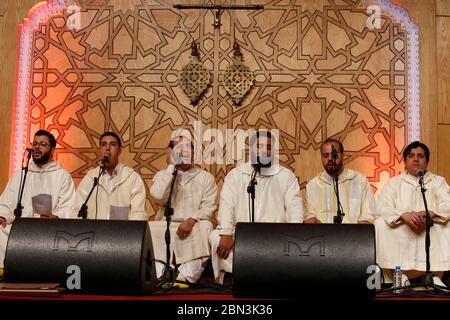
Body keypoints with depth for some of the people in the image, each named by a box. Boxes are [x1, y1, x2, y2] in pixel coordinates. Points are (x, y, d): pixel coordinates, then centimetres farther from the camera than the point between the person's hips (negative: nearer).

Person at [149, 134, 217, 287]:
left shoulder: (206, 177, 9)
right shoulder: (162, 175, 11)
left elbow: (209, 206, -2)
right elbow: (159, 197, -10)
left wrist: (191, 220, -21)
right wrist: (171, 166, -5)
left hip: (194, 227, -1)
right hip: (166, 226, 1)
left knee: (205, 227, -32)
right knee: (149, 229, -27)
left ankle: (186, 277, -29)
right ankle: (162, 276, -26)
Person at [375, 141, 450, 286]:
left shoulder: (438, 181, 16)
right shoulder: (393, 182, 14)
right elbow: (382, 208, -2)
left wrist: (430, 214, -24)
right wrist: (403, 215, -23)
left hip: (431, 231, 0)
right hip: (399, 233, 0)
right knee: (381, 224, -28)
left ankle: (434, 275, -20)